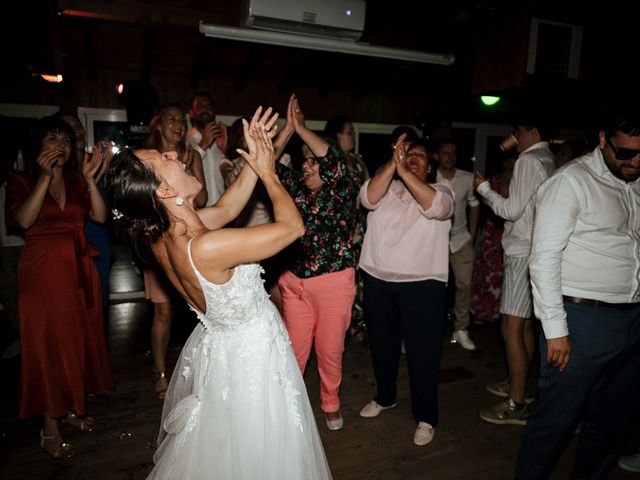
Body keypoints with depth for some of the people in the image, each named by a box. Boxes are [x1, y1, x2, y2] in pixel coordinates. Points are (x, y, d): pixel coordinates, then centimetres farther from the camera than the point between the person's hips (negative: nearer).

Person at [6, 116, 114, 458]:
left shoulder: (76, 180, 11)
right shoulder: (21, 180, 3)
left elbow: (100, 216, -3)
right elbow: (24, 220, -15)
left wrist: (89, 177, -12)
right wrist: (45, 177, -17)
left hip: (79, 269, 4)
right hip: (42, 270, -4)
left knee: (80, 338, 9)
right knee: (48, 342, -1)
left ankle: (71, 409, 27)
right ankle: (50, 428, 10)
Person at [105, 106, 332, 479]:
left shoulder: (162, 235, -11)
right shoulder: (206, 247, -36)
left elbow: (227, 208, 4)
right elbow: (293, 225, -27)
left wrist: (254, 161, -2)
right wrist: (267, 171, -13)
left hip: (217, 345, 8)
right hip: (251, 355, -8)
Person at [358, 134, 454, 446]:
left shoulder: (441, 190, 2)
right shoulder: (385, 187, 9)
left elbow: (436, 207, -20)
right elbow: (368, 198, -13)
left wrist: (404, 172, -25)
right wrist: (393, 164, -22)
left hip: (422, 283, -3)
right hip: (377, 279, 3)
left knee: (422, 352, 3)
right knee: (381, 344, 18)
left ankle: (425, 417, 22)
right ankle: (385, 397, 41)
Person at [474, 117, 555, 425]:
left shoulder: (528, 161, -11)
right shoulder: (550, 163, 16)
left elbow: (512, 210, -15)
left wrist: (484, 188, -3)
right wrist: (495, 200, 18)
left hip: (522, 254, -10)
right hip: (535, 251, 10)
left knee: (511, 329, -7)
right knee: (525, 325, 17)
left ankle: (516, 405, 0)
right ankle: (517, 385, 29)